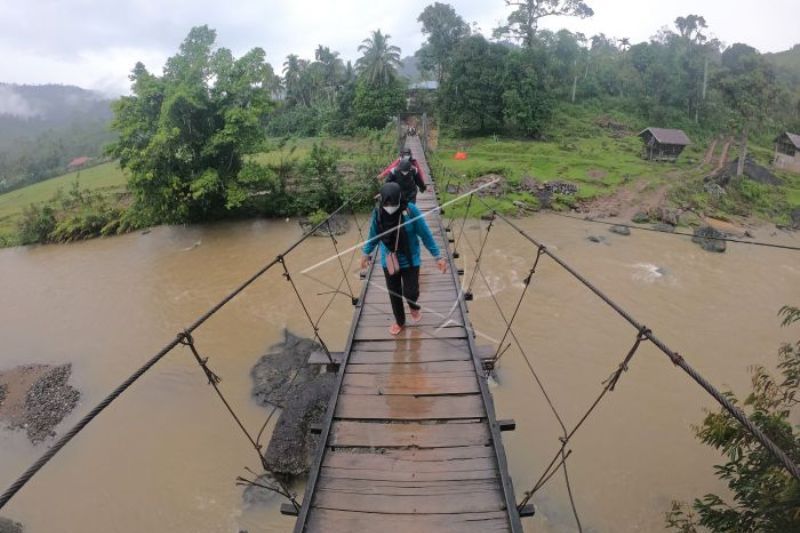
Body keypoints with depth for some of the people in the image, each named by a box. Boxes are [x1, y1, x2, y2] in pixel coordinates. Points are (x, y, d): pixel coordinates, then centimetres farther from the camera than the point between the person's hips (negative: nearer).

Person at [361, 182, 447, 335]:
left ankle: (414, 307, 38)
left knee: (411, 292, -2)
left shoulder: (410, 210, -22)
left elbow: (425, 234, -13)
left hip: (410, 260, -2)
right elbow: (374, 235, 4)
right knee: (394, 294, 14)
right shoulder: (378, 213, -15)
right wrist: (366, 253, 14)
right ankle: (399, 321, 41)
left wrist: (438, 256, -12)